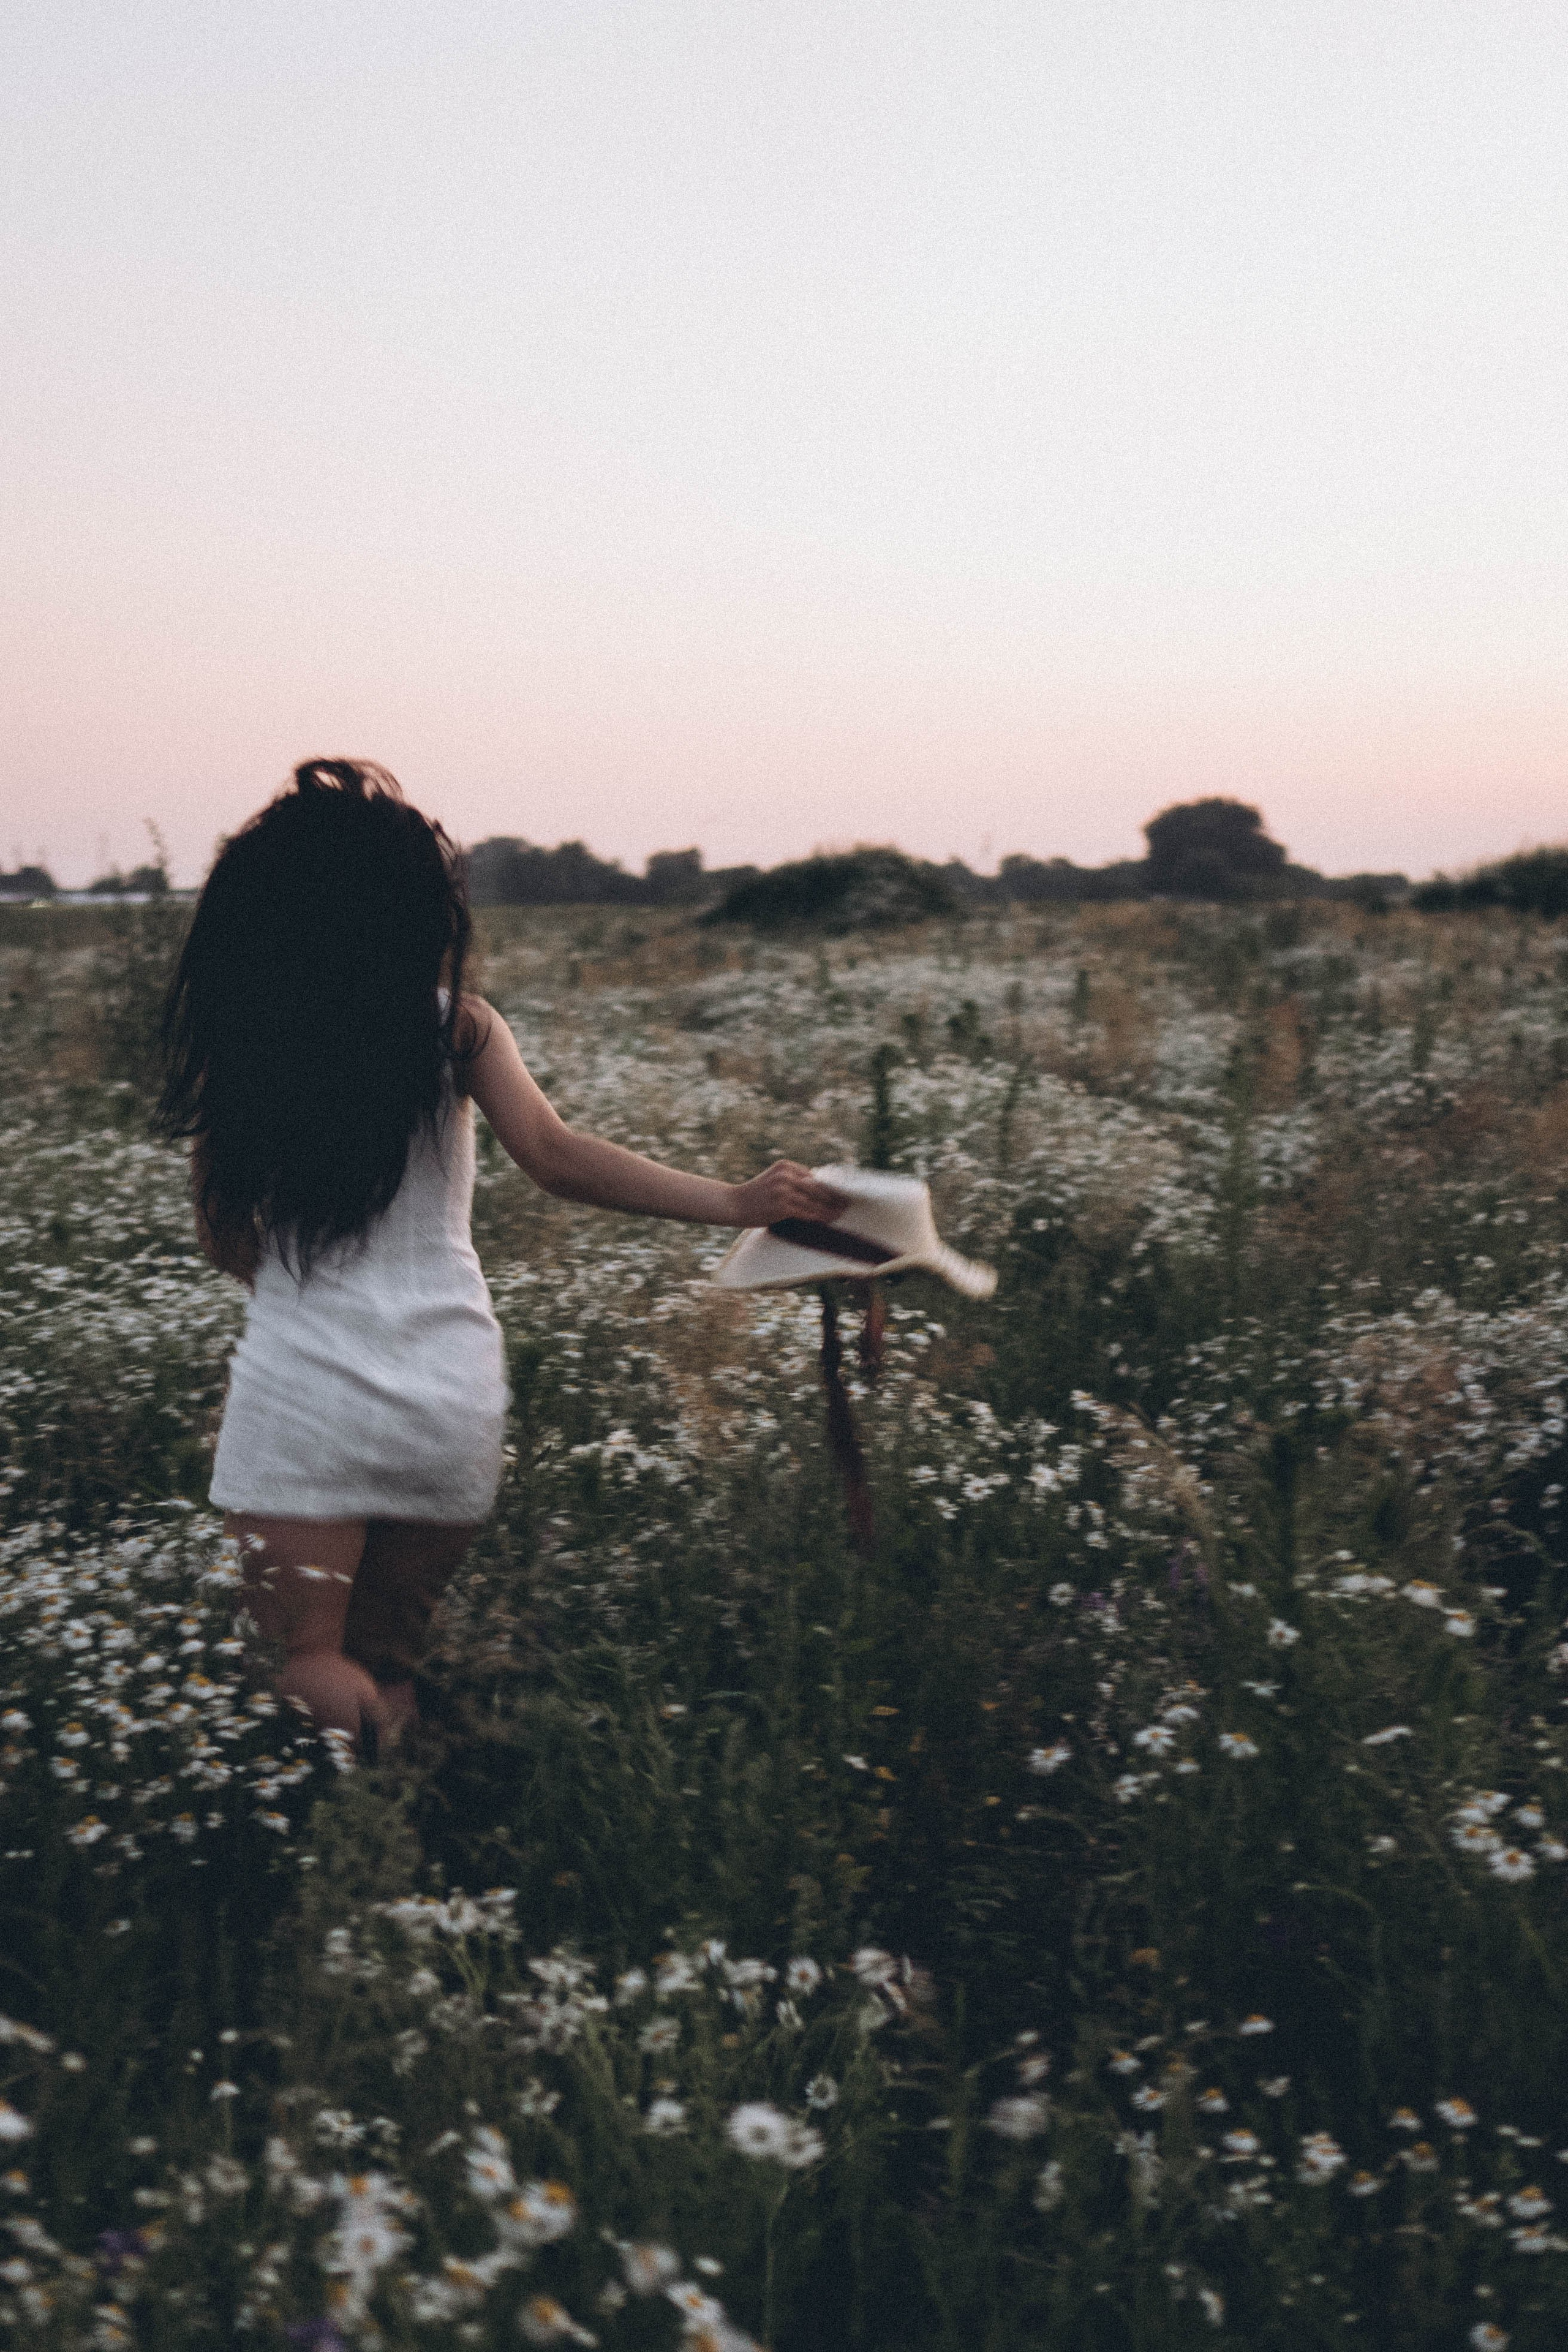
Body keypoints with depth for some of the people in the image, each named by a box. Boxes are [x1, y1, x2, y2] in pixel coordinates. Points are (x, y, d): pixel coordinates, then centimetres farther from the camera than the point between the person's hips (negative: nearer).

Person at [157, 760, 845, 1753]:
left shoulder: (233, 1042, -1)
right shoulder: (455, 1028, -4)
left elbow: (228, 1242, 5)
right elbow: (555, 1158, -15)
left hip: (301, 1399, -1)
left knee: (315, 1681, 7)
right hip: (451, 1399, 1)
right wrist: (733, 1202, -13)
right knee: (385, 1676, 19)